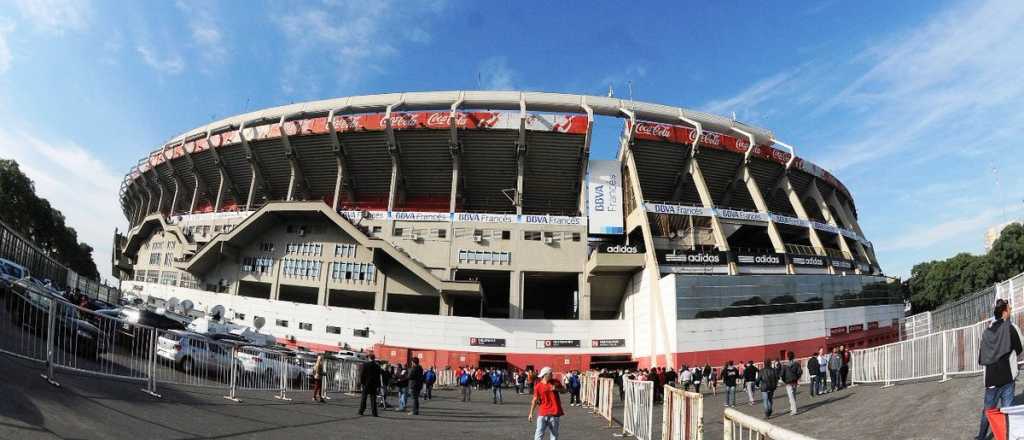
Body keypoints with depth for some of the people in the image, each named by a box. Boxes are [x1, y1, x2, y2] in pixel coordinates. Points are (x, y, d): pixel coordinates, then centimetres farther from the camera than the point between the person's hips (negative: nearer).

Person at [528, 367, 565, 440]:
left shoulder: (555, 382, 3)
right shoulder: (538, 386, -4)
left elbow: (564, 390, 11)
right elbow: (535, 400, -1)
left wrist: (556, 389, -10)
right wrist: (531, 413, -3)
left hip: (554, 413, 2)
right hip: (542, 413, -2)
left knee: (554, 434, 9)